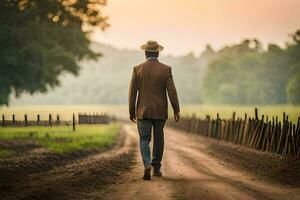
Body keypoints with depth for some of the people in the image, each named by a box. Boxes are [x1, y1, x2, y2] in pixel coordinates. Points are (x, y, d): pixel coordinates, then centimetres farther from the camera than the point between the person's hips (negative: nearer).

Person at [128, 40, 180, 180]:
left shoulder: (138, 69, -5)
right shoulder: (166, 69, -5)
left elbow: (132, 92, -3)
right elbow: (172, 91, -8)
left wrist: (131, 111, 5)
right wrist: (176, 110, -1)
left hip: (143, 111, -1)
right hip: (160, 111, 1)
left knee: (144, 140, 3)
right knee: (158, 139, 15)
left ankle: (147, 165, -19)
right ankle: (156, 168, 22)